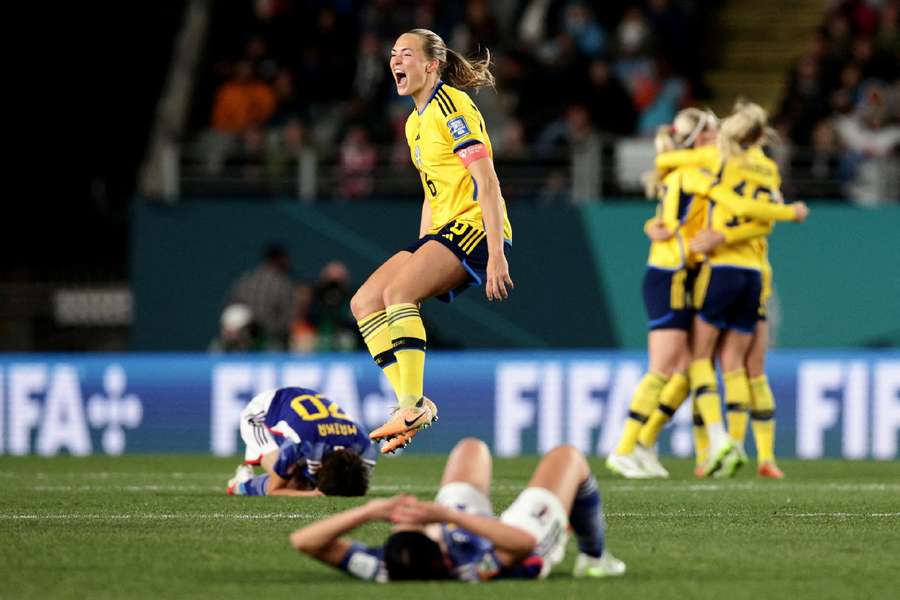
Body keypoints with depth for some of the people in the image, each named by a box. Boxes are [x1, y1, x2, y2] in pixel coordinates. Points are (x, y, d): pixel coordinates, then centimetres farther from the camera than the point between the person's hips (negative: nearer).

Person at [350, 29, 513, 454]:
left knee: (397, 293, -28)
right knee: (363, 303, -2)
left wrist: (496, 256, -23)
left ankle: (413, 407, -28)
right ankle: (414, 405, -6)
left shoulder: (451, 106, -11)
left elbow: (488, 182, -17)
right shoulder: (415, 122, 17)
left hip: (476, 228, -10)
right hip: (444, 230, 10)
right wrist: (418, 255, 18)